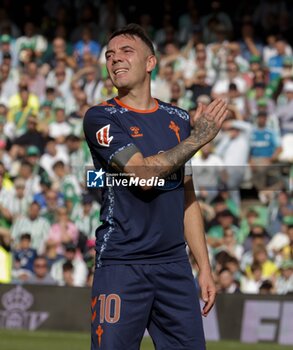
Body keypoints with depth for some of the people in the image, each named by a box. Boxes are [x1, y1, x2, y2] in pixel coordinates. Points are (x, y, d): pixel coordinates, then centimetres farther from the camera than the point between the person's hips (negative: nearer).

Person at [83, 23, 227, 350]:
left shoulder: (178, 119, 14)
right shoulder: (101, 118, -2)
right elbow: (143, 174, -15)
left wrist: (204, 266, 11)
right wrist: (198, 137, -7)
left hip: (175, 263, 4)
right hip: (121, 265, -4)